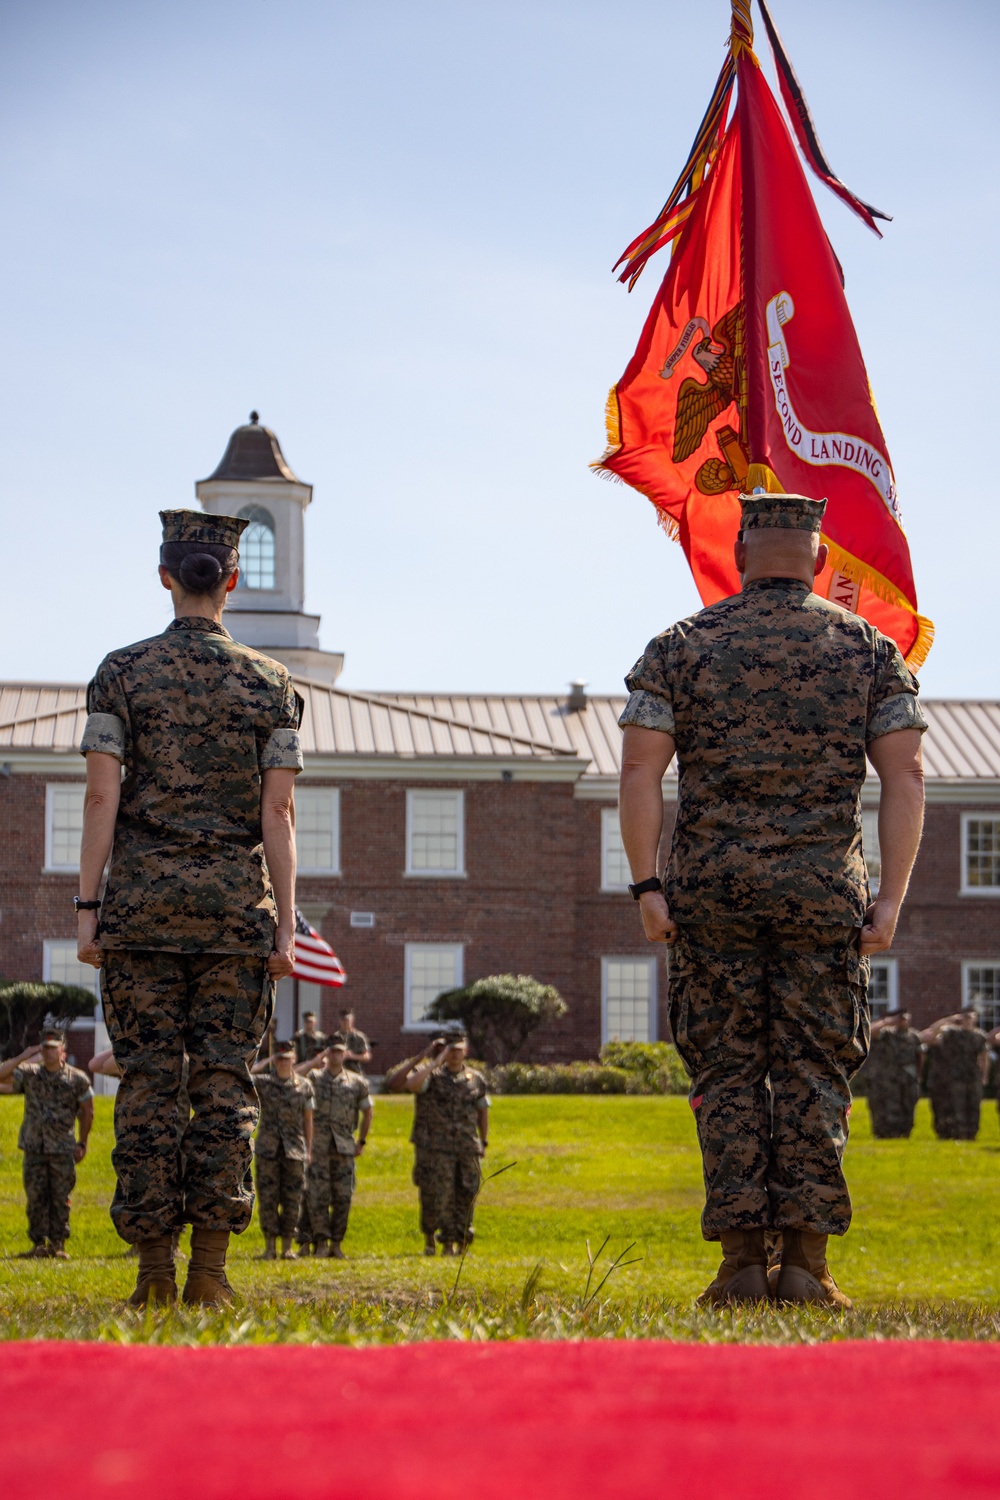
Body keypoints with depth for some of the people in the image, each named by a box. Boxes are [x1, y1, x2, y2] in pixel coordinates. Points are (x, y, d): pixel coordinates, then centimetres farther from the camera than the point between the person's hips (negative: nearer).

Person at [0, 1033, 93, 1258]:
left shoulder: (77, 1079, 0)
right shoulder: (29, 1074, 3)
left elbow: (87, 1112, 7)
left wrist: (82, 1143, 6)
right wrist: (23, 1057, -14)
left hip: (62, 1149, -2)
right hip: (34, 1147, 2)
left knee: (60, 1198, 1)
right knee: (36, 1197, 1)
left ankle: (58, 1244, 7)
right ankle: (39, 1244, 6)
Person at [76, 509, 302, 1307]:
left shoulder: (123, 672, 1)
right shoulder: (271, 682, 4)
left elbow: (103, 796, -4)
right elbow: (278, 811, 0)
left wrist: (88, 908, -2)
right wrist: (284, 922, 2)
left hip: (143, 897, 0)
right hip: (235, 898, 1)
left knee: (148, 1081, 1)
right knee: (224, 1081, 2)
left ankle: (154, 1266, -2)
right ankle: (210, 1264, -4)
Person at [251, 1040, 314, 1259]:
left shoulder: (304, 1086, 6)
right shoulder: (263, 1083, 4)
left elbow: (308, 1119, 9)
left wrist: (309, 1150, 6)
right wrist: (265, 1062, -4)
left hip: (294, 1151, 1)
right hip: (267, 1150, -1)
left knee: (292, 1200, 2)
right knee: (267, 1199, -1)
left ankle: (287, 1246, 9)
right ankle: (270, 1246, 5)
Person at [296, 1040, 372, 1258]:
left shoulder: (356, 1082, 9)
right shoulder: (314, 1078, 6)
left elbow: (367, 1111, 19)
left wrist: (361, 1141, 14)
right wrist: (314, 1062, -2)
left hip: (345, 1147, 1)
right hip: (319, 1147, -1)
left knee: (343, 1198, 1)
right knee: (318, 1197, -5)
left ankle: (337, 1244, 9)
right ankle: (322, 1243, 0)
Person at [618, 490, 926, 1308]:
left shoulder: (683, 646, 4)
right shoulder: (868, 648, 7)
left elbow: (640, 770, -5)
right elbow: (905, 778, 0)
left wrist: (648, 886, -3)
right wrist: (891, 899, 0)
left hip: (713, 889, 0)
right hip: (823, 890, 0)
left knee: (728, 1072, 4)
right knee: (814, 1072, 4)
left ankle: (742, 1262, 0)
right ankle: (806, 1260, -2)